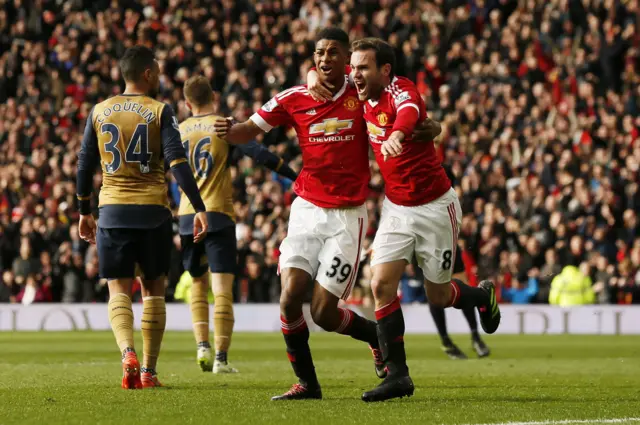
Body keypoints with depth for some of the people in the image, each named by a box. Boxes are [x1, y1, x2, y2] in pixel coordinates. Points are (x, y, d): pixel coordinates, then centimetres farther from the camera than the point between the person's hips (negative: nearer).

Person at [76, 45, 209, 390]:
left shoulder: (99, 112, 7)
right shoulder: (159, 111, -2)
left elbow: (85, 165, 10)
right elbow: (177, 162, -12)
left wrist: (84, 212, 20)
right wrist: (199, 208, -12)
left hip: (112, 211, 1)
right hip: (153, 211, -1)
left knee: (118, 289, 3)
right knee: (153, 289, 10)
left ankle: (128, 352, -23)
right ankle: (148, 371, 7)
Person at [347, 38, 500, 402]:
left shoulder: (401, 91, -21)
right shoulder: (367, 101, 1)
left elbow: (408, 113, -48)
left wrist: (395, 137, -68)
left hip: (434, 207, -6)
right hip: (396, 208, 6)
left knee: (439, 296, 6)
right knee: (381, 284, -12)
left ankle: (484, 295, 40)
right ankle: (397, 374, -6)